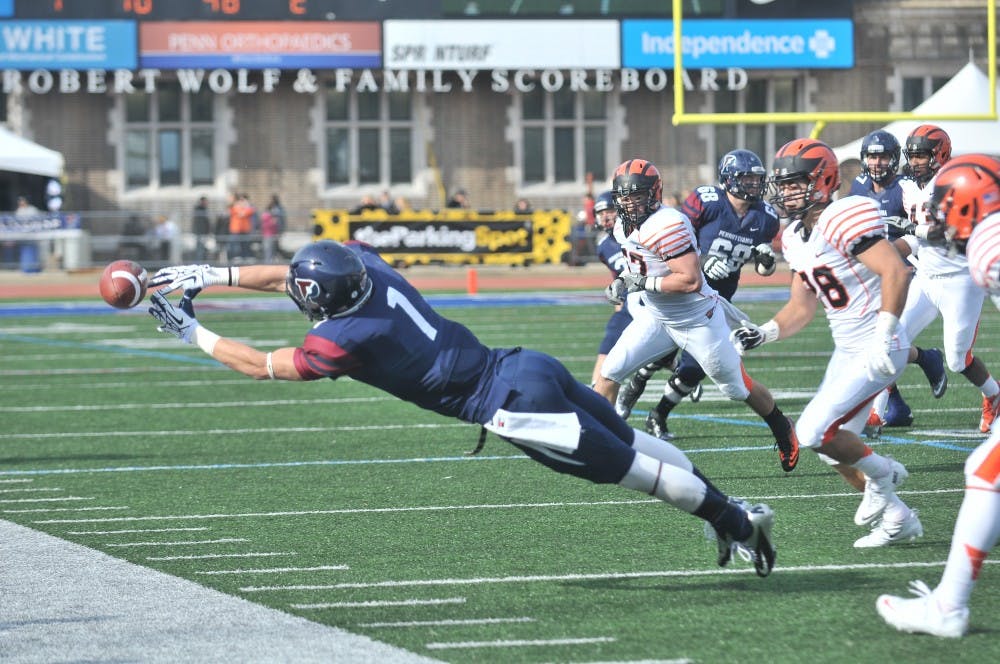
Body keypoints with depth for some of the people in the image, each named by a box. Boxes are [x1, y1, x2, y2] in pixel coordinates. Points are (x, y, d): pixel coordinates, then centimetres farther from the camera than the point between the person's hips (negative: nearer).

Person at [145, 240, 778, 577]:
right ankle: (732, 509, 25)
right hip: (529, 365, 8)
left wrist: (193, 331, 4)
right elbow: (287, 275, 18)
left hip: (517, 402, -8)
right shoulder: (364, 263, 3)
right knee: (630, 443, 19)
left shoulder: (347, 337, -17)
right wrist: (208, 275, 18)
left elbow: (262, 366, -5)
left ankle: (733, 519, 5)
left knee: (628, 468, 1)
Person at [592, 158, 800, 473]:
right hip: (657, 318, 7)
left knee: (737, 387, 9)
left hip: (697, 322, -7)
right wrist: (623, 281, 0)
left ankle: (784, 432, 33)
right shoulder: (624, 227, 0)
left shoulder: (667, 225, -28)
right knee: (609, 372, -6)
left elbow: (691, 280, -32)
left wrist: (643, 283, -27)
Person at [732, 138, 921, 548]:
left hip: (877, 352, -10)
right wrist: (764, 334, 0)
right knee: (833, 446, 12)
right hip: (847, 351, 10)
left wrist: (884, 338, -30)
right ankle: (898, 520, 22)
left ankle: (880, 474, 8)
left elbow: (896, 272, -27)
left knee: (813, 431, -15)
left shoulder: (845, 219, -19)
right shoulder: (796, 238, 11)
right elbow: (802, 306, 17)